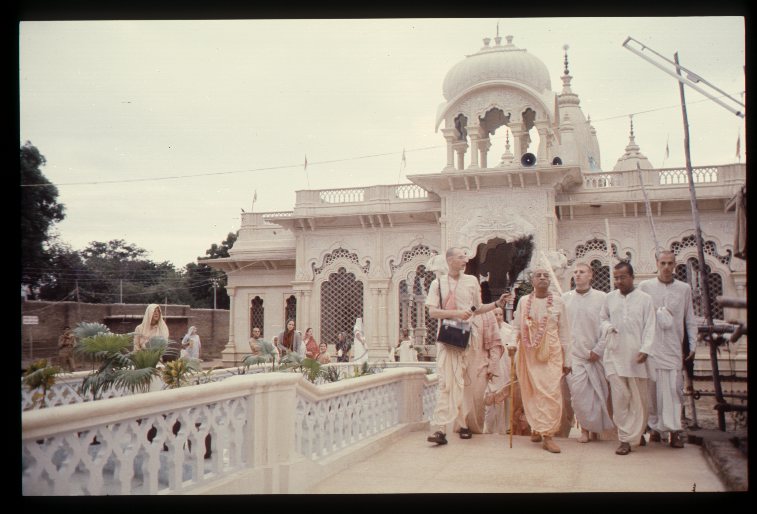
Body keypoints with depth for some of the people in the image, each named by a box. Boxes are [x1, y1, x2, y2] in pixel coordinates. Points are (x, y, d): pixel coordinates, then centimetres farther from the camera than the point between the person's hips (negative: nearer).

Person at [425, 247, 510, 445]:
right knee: (446, 381, -12)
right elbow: (432, 312, -4)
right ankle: (440, 429, -18)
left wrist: (497, 304, 6)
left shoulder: (472, 281, 12)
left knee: (469, 382, 6)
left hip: (470, 337, 3)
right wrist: (456, 313, -15)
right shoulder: (438, 283, 4)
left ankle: (465, 424, 18)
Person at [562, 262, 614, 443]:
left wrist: (598, 350, -6)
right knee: (578, 392, -6)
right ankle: (585, 428, 8)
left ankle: (596, 428, 20)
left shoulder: (602, 297, 0)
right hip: (574, 353, 1)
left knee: (599, 393, 4)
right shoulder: (565, 298, 5)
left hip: (597, 355, -1)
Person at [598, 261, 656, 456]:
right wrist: (608, 327, -2)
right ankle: (625, 439, 3)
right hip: (614, 354, 2)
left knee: (639, 398, 4)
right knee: (619, 398, -2)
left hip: (635, 355, -1)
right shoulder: (609, 298, 10)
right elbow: (602, 319, 21)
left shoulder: (645, 299, 3)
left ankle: (637, 433, 25)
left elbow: (649, 327, 0)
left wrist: (645, 350, -12)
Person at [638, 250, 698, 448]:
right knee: (652, 389, 1)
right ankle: (654, 428, 11)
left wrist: (692, 346, 8)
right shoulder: (645, 287, 5)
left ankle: (674, 431, -2)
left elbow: (690, 320, 13)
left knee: (675, 388, -5)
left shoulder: (684, 289, 9)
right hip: (651, 346, -1)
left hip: (674, 347, 1)